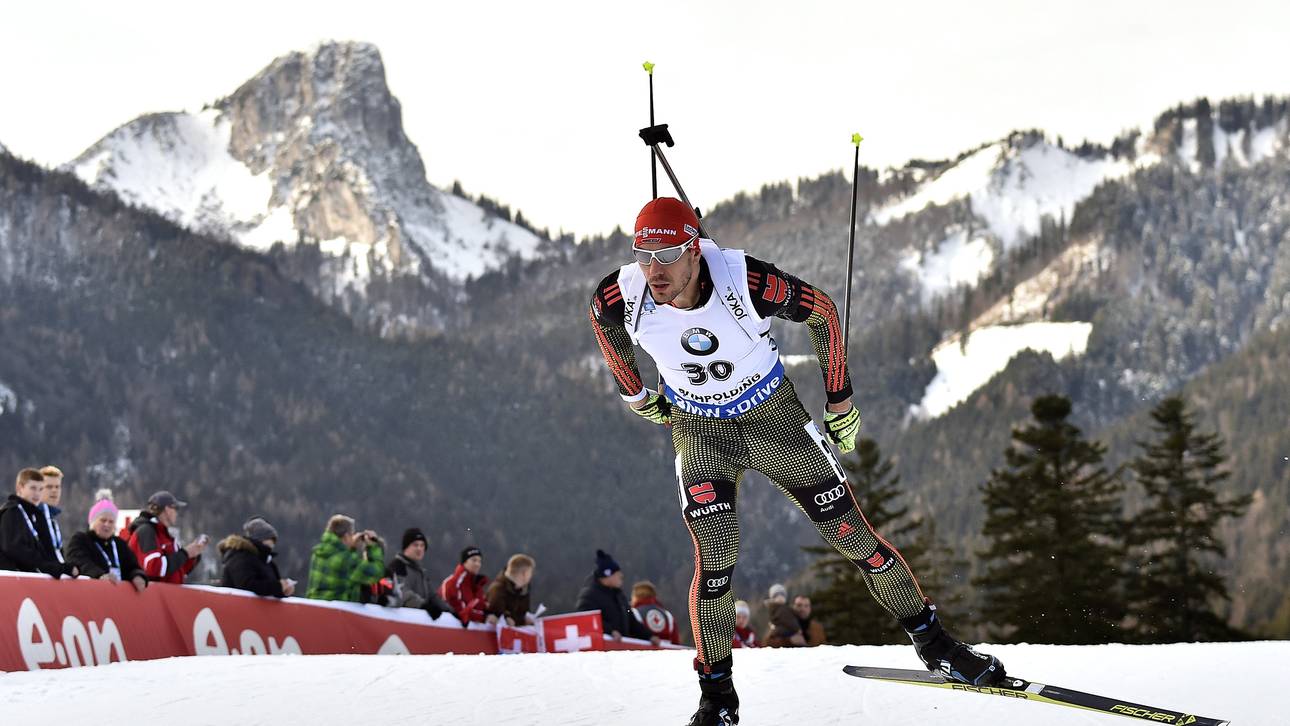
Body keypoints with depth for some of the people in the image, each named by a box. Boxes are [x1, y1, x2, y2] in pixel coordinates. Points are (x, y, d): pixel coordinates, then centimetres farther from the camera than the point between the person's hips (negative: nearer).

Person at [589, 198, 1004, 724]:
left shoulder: (744, 281, -31)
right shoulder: (621, 296, -24)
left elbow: (822, 311, -12)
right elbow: (603, 320, 4)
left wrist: (839, 400, -4)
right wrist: (635, 394, 13)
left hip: (775, 418, -1)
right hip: (700, 433, 1)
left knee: (853, 535, 2)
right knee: (715, 559, -14)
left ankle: (932, 642, 19)